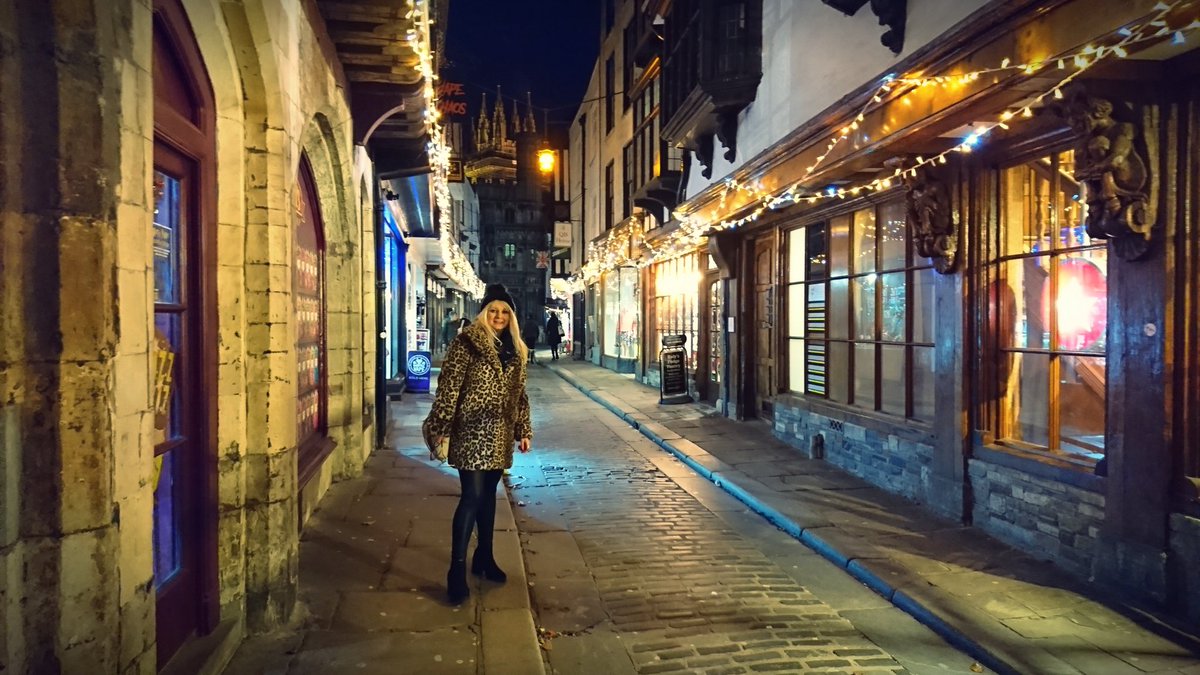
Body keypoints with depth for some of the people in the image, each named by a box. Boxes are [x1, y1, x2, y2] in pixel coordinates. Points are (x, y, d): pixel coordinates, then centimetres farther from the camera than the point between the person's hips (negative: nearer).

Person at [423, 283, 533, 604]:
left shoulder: (516, 349, 11)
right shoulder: (467, 343, -8)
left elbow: (519, 394, 16)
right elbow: (449, 387, -11)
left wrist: (523, 429, 14)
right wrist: (440, 427, -13)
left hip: (500, 435, 6)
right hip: (472, 432, -6)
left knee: (488, 494, 15)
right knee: (472, 496, -8)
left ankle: (484, 557, 28)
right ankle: (457, 570, -1)